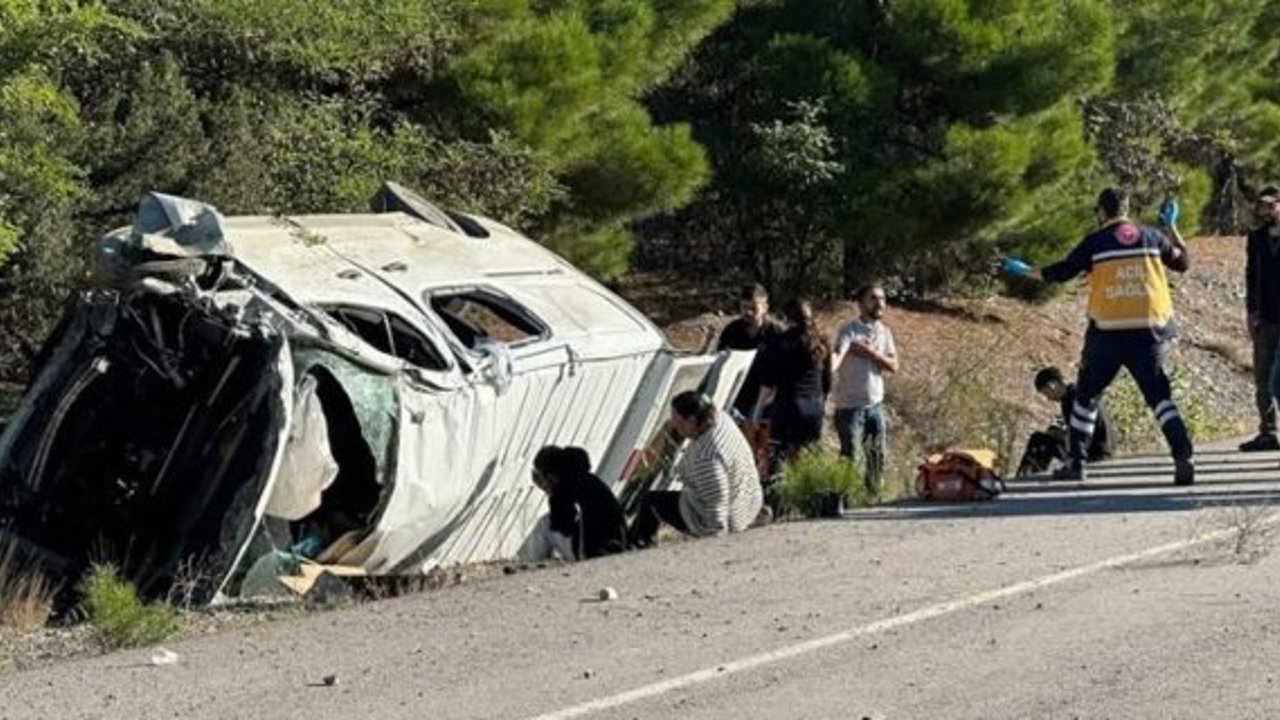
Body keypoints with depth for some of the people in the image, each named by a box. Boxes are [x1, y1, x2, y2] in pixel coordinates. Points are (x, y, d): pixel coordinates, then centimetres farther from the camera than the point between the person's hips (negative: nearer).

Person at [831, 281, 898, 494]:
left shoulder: (884, 331, 7)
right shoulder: (850, 330, -12)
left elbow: (893, 365, 0)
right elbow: (838, 354, -30)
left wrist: (872, 354, -16)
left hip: (875, 404, 6)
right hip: (850, 405, -6)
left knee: (879, 455, 13)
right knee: (851, 458, -5)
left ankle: (872, 495, 29)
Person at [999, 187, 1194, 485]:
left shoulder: (1096, 242, 0)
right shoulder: (1151, 237, 8)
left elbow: (1060, 272, 0)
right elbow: (1182, 262, 21)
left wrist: (1024, 270, 14)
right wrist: (1171, 227, 32)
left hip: (1108, 332, -2)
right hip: (1150, 330, 2)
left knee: (1086, 395, 15)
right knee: (1160, 396, 4)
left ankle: (1075, 463, 18)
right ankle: (1183, 457, -15)